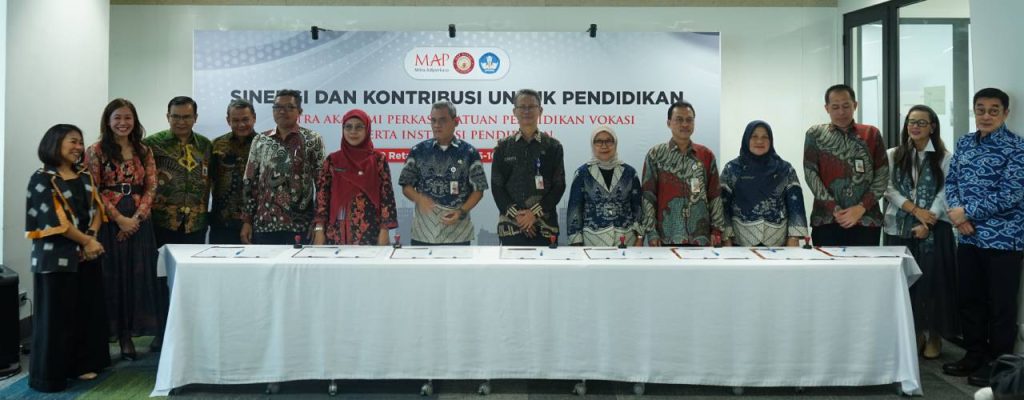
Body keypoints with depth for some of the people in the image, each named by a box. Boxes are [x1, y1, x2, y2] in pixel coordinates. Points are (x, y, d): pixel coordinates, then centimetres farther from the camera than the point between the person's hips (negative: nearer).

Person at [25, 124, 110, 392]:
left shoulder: (85, 177, 12)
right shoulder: (42, 179, -8)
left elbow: (96, 209, 8)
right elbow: (54, 220, -15)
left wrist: (91, 238, -10)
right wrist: (86, 240, -10)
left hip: (86, 255, 6)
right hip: (56, 256, -6)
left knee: (87, 310, 9)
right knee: (56, 314, -1)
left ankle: (82, 364, 21)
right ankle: (50, 373, 10)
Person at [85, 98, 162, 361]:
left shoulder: (144, 151, 10)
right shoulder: (96, 151, 0)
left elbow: (151, 187, 4)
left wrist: (136, 217, -9)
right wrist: (119, 218, -13)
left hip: (139, 222, 3)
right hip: (108, 221, -3)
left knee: (137, 276, 4)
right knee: (109, 276, 0)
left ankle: (127, 335, 13)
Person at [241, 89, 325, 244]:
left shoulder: (312, 140, 0)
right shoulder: (260, 140, 9)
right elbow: (249, 183, 10)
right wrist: (247, 221, 5)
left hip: (299, 225, -3)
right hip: (263, 224, 3)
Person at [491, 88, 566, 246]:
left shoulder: (553, 146, 6)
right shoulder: (503, 147, 8)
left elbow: (559, 185, 0)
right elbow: (496, 186, 3)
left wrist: (535, 213, -11)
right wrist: (517, 214, -10)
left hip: (544, 225, 0)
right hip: (511, 225, 1)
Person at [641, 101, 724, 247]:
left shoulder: (707, 155, 8)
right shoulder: (655, 154, 2)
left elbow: (715, 195, 8)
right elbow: (648, 195, -1)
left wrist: (716, 229, 2)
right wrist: (651, 231, -8)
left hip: (700, 237, 2)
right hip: (667, 236, -2)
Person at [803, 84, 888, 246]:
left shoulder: (871, 134, 9)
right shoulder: (815, 134, 6)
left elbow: (882, 175, 4)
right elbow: (810, 174, -2)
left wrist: (861, 208, -9)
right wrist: (834, 209, -11)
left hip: (866, 220, 1)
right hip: (826, 220, -1)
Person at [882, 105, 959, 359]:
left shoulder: (944, 158, 2)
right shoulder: (893, 155, 7)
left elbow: (945, 193, -4)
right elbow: (889, 189, -1)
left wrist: (928, 222, -15)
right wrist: (916, 210, -14)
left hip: (934, 229, -2)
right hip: (899, 228, 2)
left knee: (933, 280, 0)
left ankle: (934, 335, 12)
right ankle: (914, 332, 16)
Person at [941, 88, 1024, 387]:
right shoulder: (964, 143, 9)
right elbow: (951, 180, 9)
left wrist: (967, 212, -14)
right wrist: (955, 211, -10)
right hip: (968, 237, 6)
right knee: (969, 301, 14)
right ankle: (974, 356, 28)